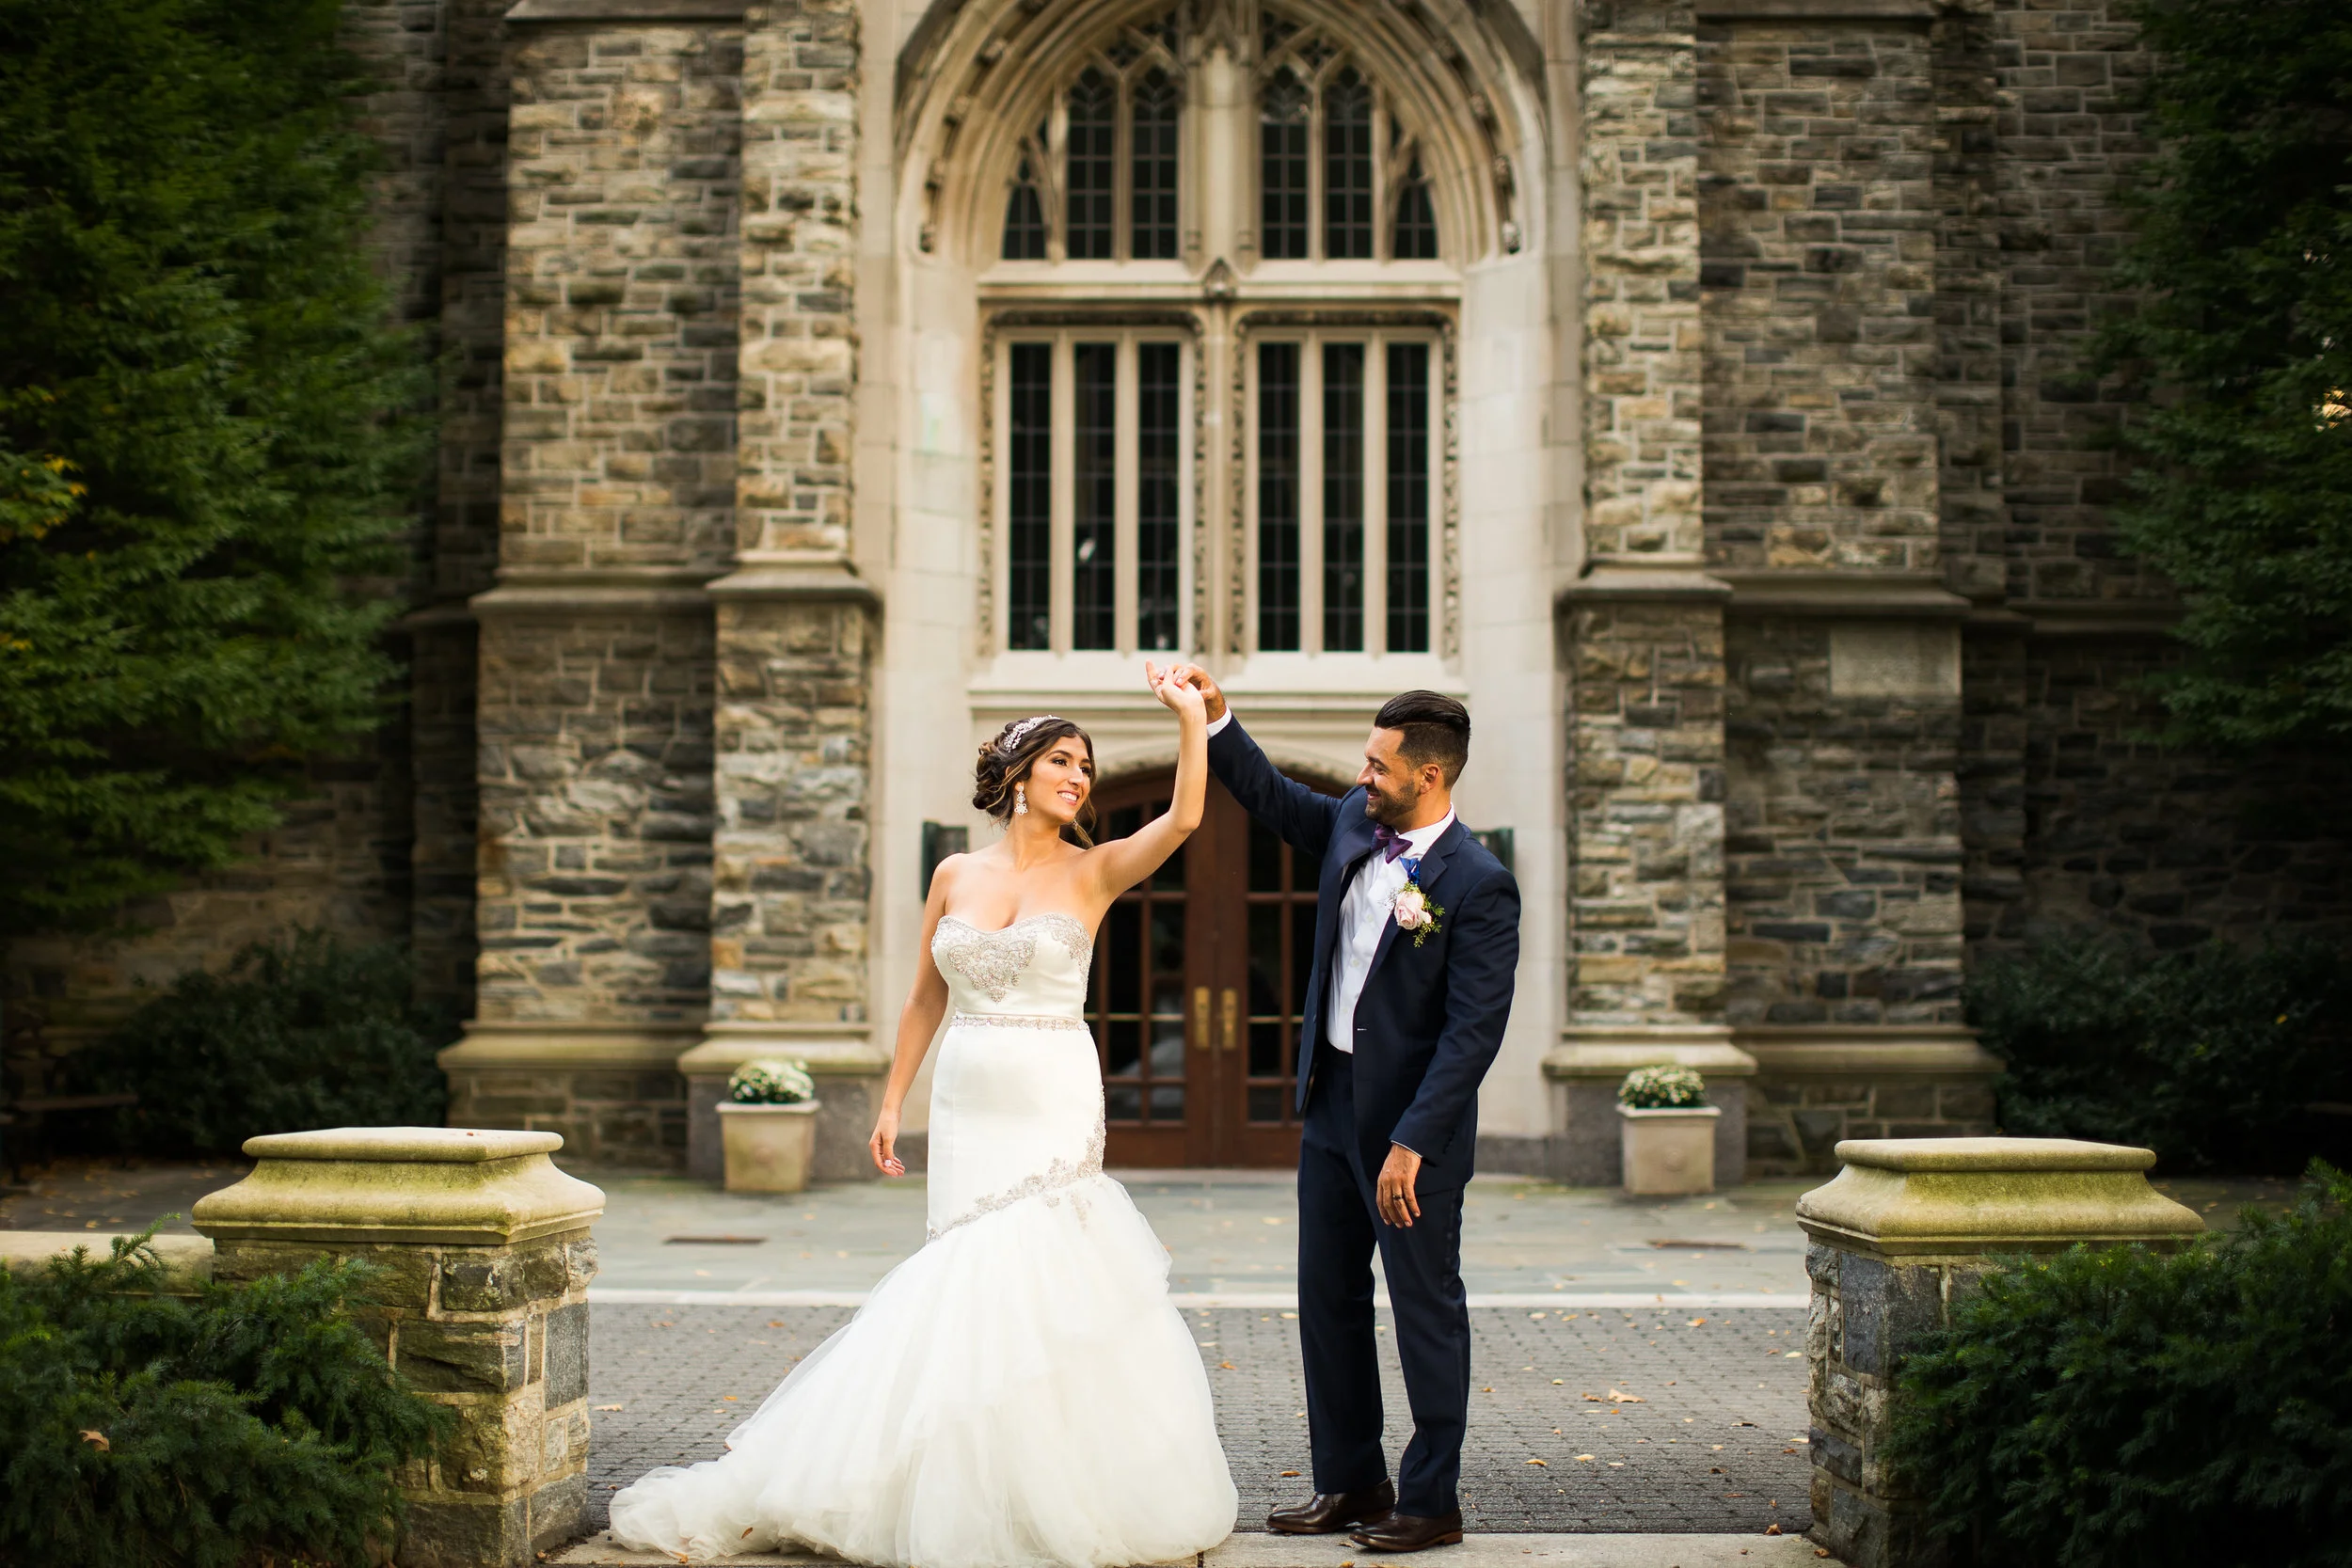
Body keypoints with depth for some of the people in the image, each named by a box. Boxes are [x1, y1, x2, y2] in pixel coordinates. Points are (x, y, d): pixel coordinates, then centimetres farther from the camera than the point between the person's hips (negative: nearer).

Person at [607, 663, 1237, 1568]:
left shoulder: (1092, 872, 0)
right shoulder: (955, 876, 8)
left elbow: (1183, 819, -16)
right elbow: (925, 999, 13)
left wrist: (1190, 717, -20)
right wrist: (892, 1103, 11)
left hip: (1055, 1109, -2)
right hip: (968, 1107, 2)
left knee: (1016, 1284, -7)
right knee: (977, 1284, 1)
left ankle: (1040, 1494, 6)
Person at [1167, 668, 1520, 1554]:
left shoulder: (1478, 885, -19)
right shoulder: (1355, 824, 3)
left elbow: (1474, 1032, -21)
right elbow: (1274, 799, 21)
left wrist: (1412, 1143, -24)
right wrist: (1215, 716, 8)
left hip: (1412, 1122, -8)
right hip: (1331, 1105, 8)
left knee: (1426, 1310, 4)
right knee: (1328, 1301, 14)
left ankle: (1431, 1501, 14)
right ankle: (1350, 1483, 26)